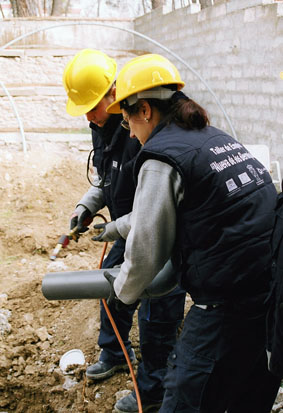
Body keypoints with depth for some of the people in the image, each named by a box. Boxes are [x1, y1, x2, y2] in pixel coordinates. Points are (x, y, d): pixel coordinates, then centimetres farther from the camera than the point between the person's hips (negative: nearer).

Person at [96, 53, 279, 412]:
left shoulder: (162, 158, -11)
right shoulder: (217, 138, 15)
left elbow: (148, 246, -6)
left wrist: (123, 291, 13)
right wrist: (119, 226, 40)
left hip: (226, 305, -9)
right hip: (267, 291, 9)